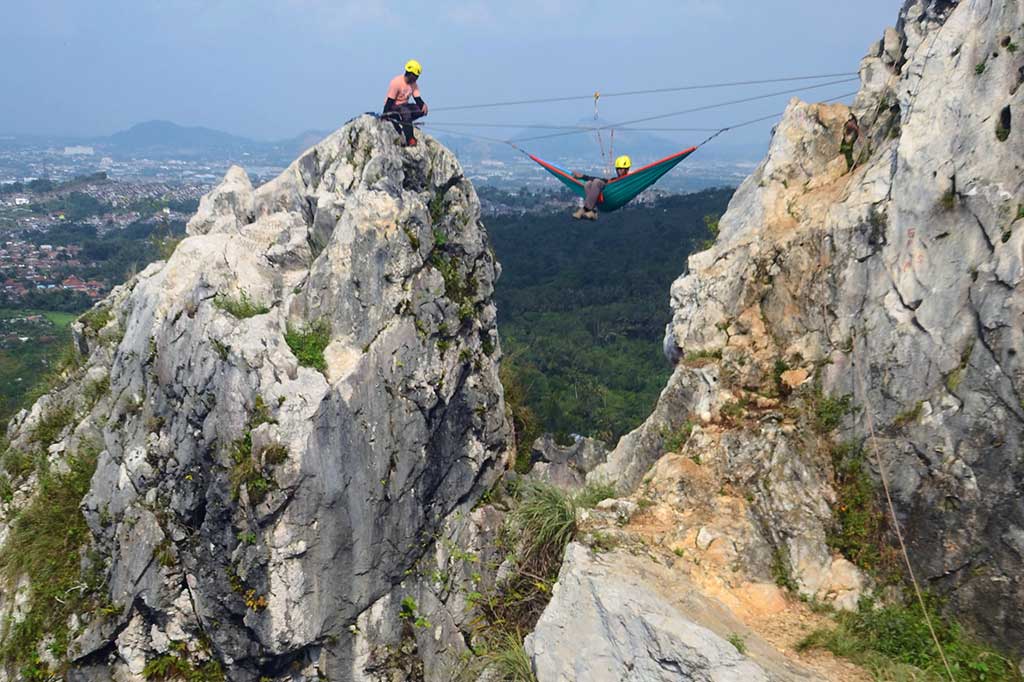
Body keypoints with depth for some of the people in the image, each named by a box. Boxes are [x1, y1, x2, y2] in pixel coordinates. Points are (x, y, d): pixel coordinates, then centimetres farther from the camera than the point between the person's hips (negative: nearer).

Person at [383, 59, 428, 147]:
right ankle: (410, 139, -37)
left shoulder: (413, 84, 2)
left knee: (422, 110, -14)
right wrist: (385, 116, -25)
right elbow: (389, 101, -22)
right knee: (406, 111, -38)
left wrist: (423, 105, -26)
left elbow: (418, 99, -1)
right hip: (393, 107, -8)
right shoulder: (396, 82, -20)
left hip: (404, 105, 8)